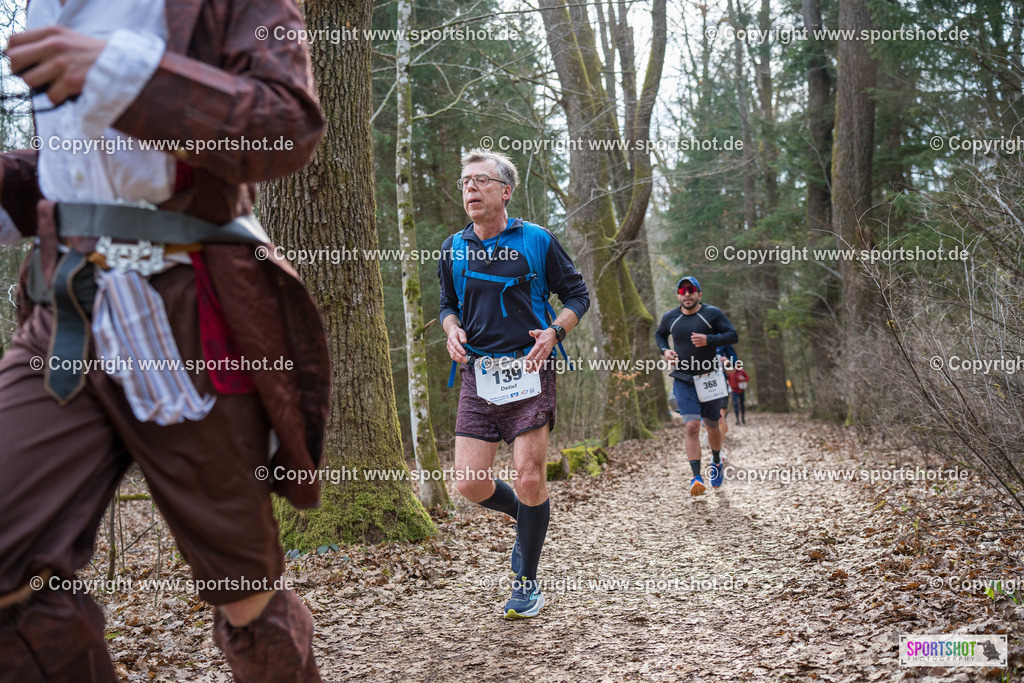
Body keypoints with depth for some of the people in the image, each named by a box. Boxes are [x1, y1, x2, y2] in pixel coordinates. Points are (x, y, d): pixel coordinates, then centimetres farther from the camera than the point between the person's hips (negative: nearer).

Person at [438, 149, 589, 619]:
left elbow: (577, 295, 6)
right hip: (478, 375, 4)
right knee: (470, 484, -1)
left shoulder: (537, 241, -1)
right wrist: (453, 331, 1)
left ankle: (527, 583, 13)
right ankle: (523, 518, 32)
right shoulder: (453, 248, 10)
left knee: (529, 479, -6)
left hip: (529, 371, -4)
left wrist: (554, 332, -13)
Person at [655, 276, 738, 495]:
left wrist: (708, 340, -21)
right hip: (683, 381, 0)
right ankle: (696, 478, -14)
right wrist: (665, 350, 1)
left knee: (712, 426, 13)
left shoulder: (712, 314, -5)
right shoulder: (670, 318, 3)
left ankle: (716, 462, 42)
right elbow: (659, 335, 22)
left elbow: (733, 335, -6)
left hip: (710, 379, 0)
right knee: (691, 427, -14)